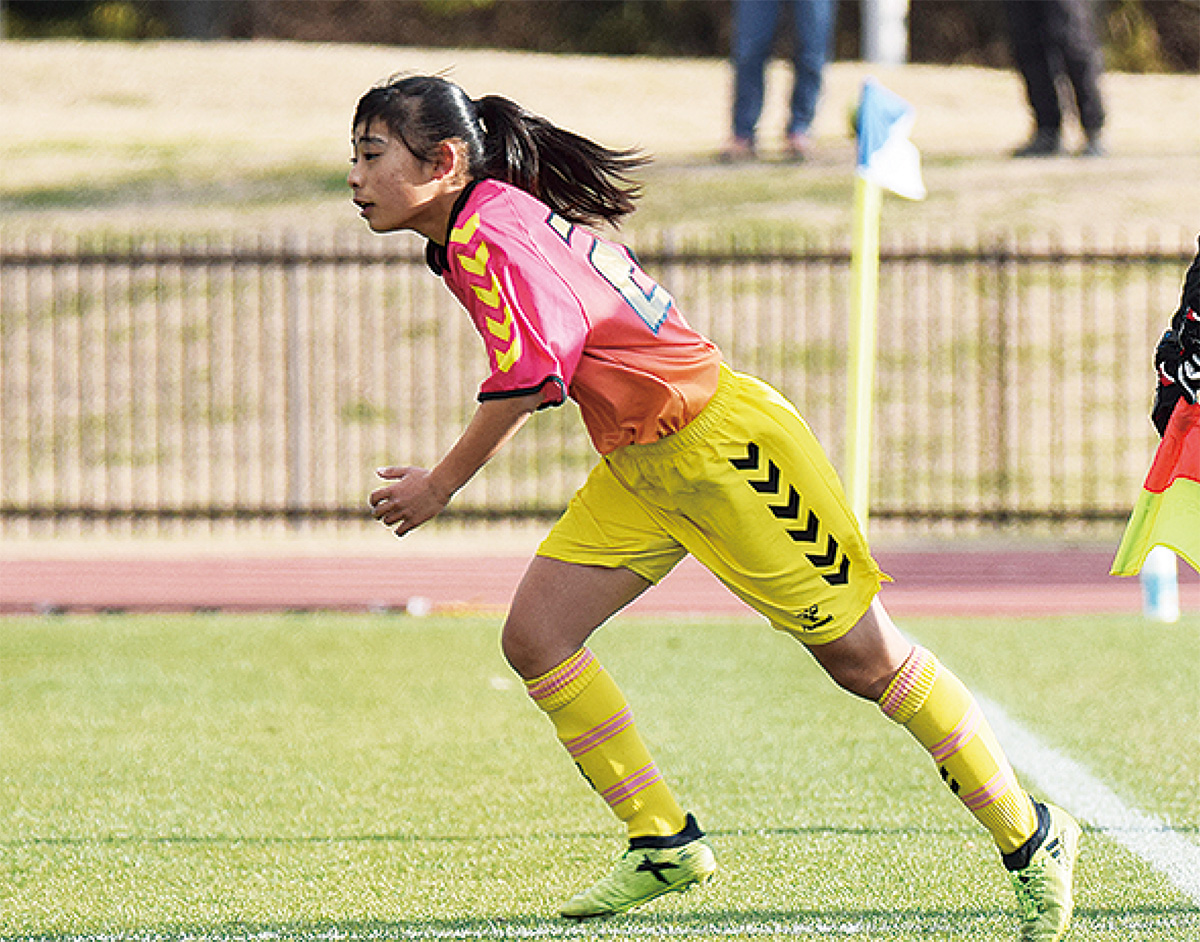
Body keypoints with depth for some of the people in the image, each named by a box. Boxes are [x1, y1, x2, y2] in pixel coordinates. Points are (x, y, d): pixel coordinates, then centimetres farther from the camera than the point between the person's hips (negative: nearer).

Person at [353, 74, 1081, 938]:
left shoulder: (490, 235, -21)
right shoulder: (469, 232, 8)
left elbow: (528, 379, -28)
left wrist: (438, 486, -18)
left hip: (721, 445, -10)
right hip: (640, 467, 10)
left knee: (864, 658, 0)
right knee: (535, 639, -1)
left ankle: (1030, 837, 13)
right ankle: (665, 845, 10)